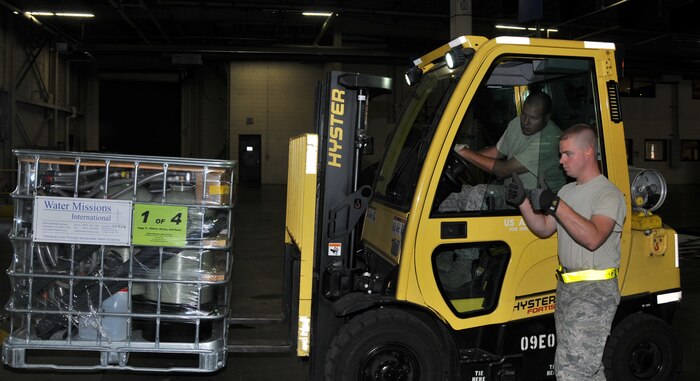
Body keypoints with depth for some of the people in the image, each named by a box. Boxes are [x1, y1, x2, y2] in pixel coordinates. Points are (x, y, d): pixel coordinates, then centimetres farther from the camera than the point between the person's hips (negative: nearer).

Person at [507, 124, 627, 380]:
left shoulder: (609, 194, -12)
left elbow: (593, 238, -27)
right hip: (566, 287, 9)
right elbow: (543, 229, 15)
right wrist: (522, 203, 0)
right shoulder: (567, 191, 15)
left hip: (595, 292, -9)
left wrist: (555, 205, -30)